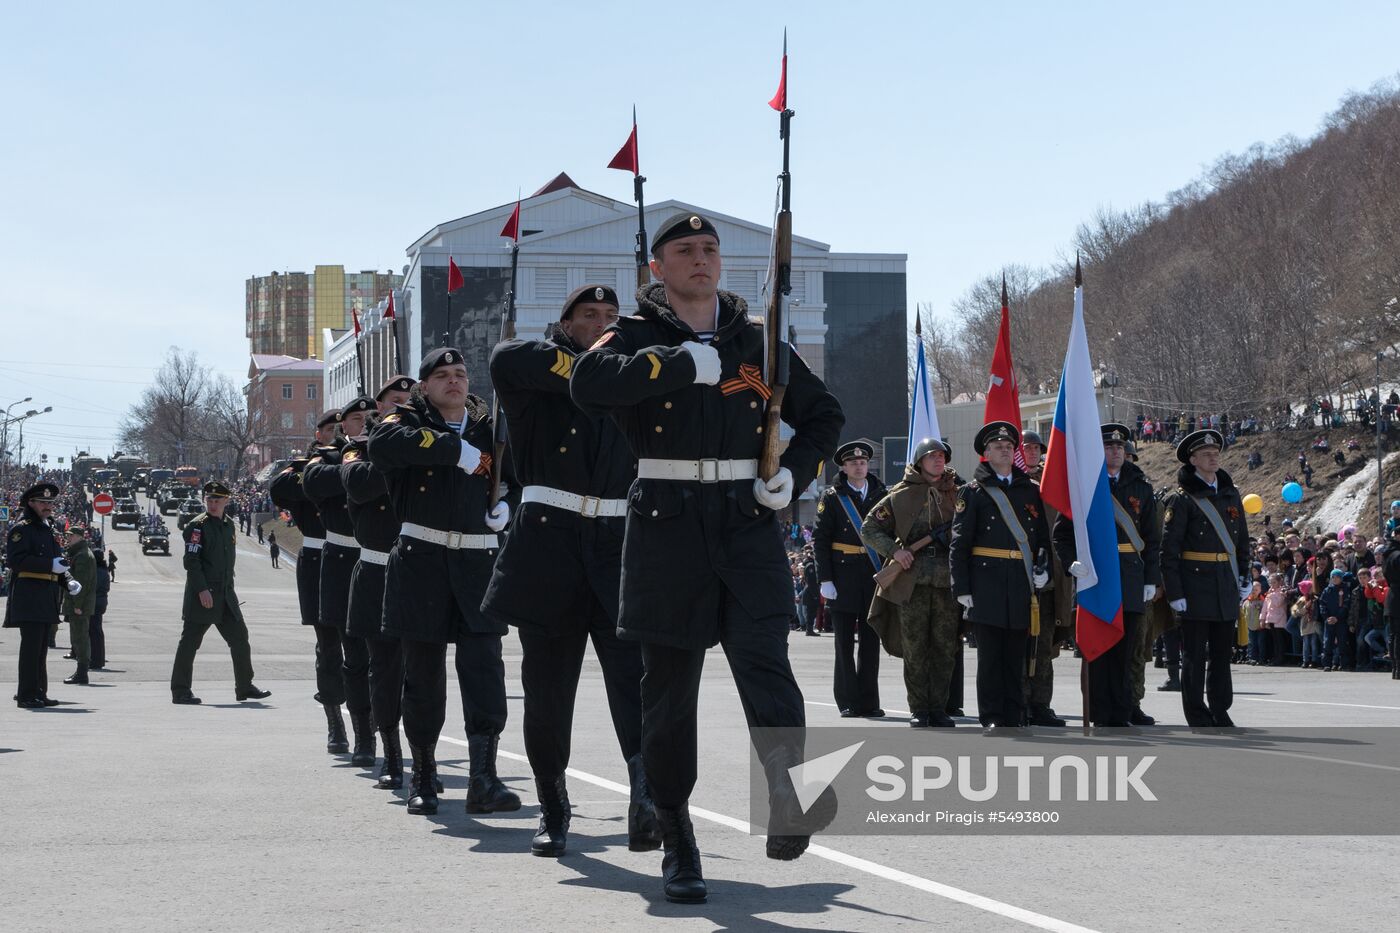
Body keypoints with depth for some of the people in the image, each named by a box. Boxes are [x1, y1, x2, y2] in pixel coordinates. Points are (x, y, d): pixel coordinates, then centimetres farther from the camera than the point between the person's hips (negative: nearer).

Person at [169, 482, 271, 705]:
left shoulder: (229, 525, 15)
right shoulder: (197, 525, -8)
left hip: (225, 594, 7)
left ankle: (244, 687, 18)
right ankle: (180, 691, 1)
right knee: (190, 641, -3)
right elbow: (191, 560, -14)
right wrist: (202, 589, -21)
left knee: (239, 638, 9)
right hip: (202, 594, -7)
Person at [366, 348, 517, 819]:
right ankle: (423, 776, 17)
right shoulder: (409, 420, 4)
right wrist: (457, 450, -21)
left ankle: (484, 778, -16)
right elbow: (383, 442, -21)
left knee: (484, 663, -11)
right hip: (421, 562, -2)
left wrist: (505, 504, 8)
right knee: (423, 670, 4)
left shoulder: (488, 427, 15)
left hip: (479, 561, 2)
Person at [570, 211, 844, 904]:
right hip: (667, 523, -1)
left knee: (763, 658, -20)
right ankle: (676, 840, 14)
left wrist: (792, 472, 6)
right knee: (669, 685, 3)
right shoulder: (637, 336, 6)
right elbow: (589, 383, -17)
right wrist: (684, 362, -16)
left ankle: (788, 804, -36)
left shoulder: (756, 341, 14)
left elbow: (823, 414, 24)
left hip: (747, 520, 1)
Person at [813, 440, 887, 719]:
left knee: (871, 641, 4)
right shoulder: (832, 497, 2)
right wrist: (825, 579, -8)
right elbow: (820, 539, -1)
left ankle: (868, 702, 10)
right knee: (844, 641, 1)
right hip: (843, 575, -2)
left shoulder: (880, 494, 9)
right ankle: (849, 702, 6)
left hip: (875, 574, 2)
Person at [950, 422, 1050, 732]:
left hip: (1022, 584, 3)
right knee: (990, 654, -2)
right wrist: (961, 587, -7)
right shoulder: (973, 492, 3)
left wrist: (1042, 567, 2)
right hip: (987, 582, -3)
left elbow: (1043, 535, 20)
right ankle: (992, 719, 2)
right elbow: (959, 543, -1)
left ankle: (1014, 718, 11)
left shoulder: (1030, 490, 15)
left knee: (1016, 654, 6)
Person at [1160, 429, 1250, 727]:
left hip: (1227, 585, 6)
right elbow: (1168, 549, -9)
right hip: (1196, 584, -6)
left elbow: (1242, 540, 20)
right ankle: (1198, 715, 5)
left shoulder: (1231, 495, 12)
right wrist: (1174, 592, -13)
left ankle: (1220, 711, 19)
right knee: (1195, 653, 0)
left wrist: (1245, 577, 12)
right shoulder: (1182, 500, -6)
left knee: (1222, 651, 11)